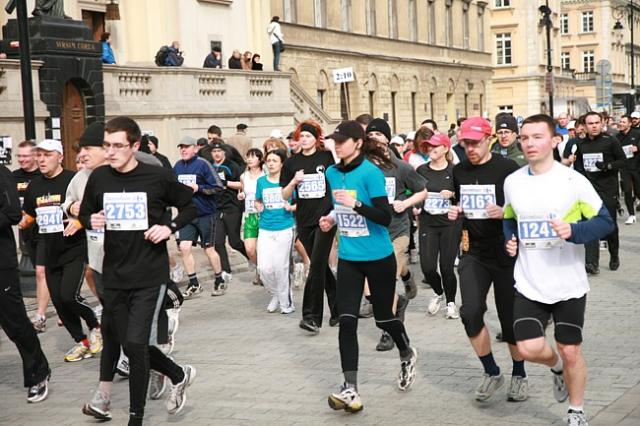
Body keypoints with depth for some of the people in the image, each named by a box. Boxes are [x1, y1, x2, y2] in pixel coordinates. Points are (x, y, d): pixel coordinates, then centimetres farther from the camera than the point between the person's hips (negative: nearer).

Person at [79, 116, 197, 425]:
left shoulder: (158, 177, -8)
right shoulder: (98, 178, 1)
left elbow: (191, 205, 4)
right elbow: (85, 213, 14)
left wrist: (170, 227, -12)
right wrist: (92, 221, -8)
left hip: (150, 275, -4)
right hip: (114, 276, 4)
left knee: (135, 343, -13)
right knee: (131, 346, 10)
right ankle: (179, 375, 39)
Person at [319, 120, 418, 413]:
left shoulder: (371, 172, -17)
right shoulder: (332, 173, 3)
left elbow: (385, 217, -21)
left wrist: (356, 205, -33)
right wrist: (331, 219, 2)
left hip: (378, 257, -5)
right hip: (348, 258, 5)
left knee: (383, 317, 11)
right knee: (346, 320, -7)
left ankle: (407, 355, 42)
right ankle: (350, 389, -6)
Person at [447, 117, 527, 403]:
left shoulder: (507, 168, -10)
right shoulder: (459, 171, 5)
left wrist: (504, 212, -26)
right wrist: (454, 212, -1)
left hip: (505, 252, -3)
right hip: (474, 252, 3)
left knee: (510, 318, 5)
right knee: (471, 312, -13)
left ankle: (519, 374, 28)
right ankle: (491, 372, 8)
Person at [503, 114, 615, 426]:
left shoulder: (573, 181, -11)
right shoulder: (512, 182, 1)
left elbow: (605, 222, -8)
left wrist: (573, 231, -25)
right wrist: (510, 240, -1)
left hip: (569, 285, -2)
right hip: (529, 285, 3)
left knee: (571, 352, 6)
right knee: (529, 348, -9)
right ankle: (556, 366, 28)